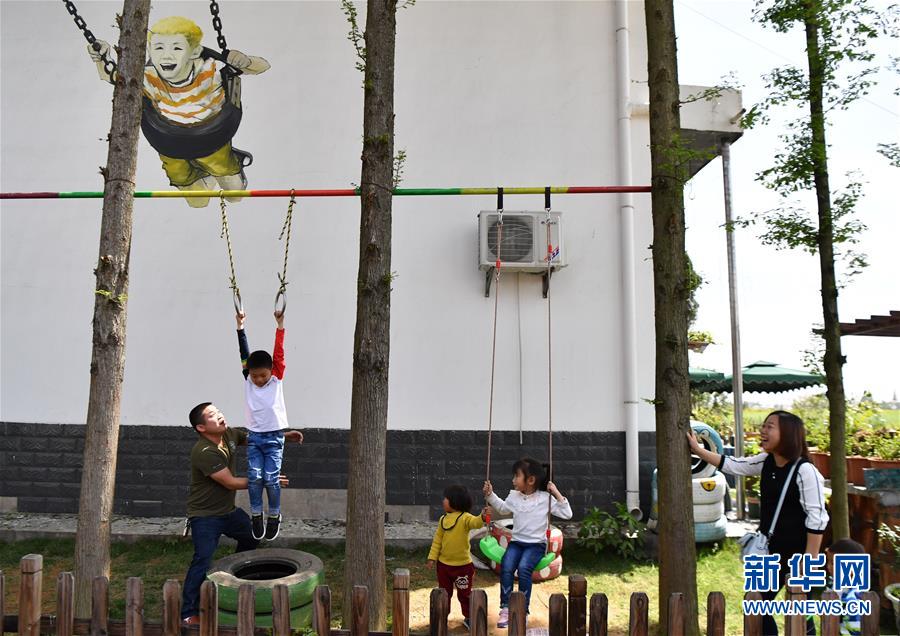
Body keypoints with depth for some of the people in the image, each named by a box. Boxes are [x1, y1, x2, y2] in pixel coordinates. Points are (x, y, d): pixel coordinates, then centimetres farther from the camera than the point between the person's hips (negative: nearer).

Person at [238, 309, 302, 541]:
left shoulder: (277, 378, -1)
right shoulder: (248, 379, 2)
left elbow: (279, 352, -8)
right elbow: (244, 352, -1)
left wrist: (280, 325, -13)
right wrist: (240, 326, -3)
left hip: (274, 437, -2)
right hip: (254, 437, 2)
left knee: (271, 479, -5)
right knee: (254, 477, -6)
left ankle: (274, 516, 14)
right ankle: (256, 515, 13)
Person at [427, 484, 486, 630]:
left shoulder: (465, 518, -17)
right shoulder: (443, 519, 1)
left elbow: (475, 522, -38)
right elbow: (437, 539, 6)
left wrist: (482, 518, -60)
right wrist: (432, 557, 1)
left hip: (463, 565, -5)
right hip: (443, 564, 5)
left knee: (465, 593, 11)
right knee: (444, 593, 17)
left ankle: (468, 618, 27)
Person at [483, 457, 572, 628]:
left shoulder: (545, 498, -7)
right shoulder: (514, 496, 5)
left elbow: (567, 514, -8)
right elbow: (502, 508, 27)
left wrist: (557, 494, -15)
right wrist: (490, 495, 18)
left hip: (536, 544, -4)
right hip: (516, 541, 4)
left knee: (524, 568, -30)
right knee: (506, 567, -24)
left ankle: (522, 610, -15)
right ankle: (506, 608, -15)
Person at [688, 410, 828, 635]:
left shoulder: (805, 470, -20)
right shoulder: (766, 462, 1)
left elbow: (816, 518, -20)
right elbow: (732, 465, 9)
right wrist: (697, 450, 4)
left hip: (797, 554, -7)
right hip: (770, 550, 7)